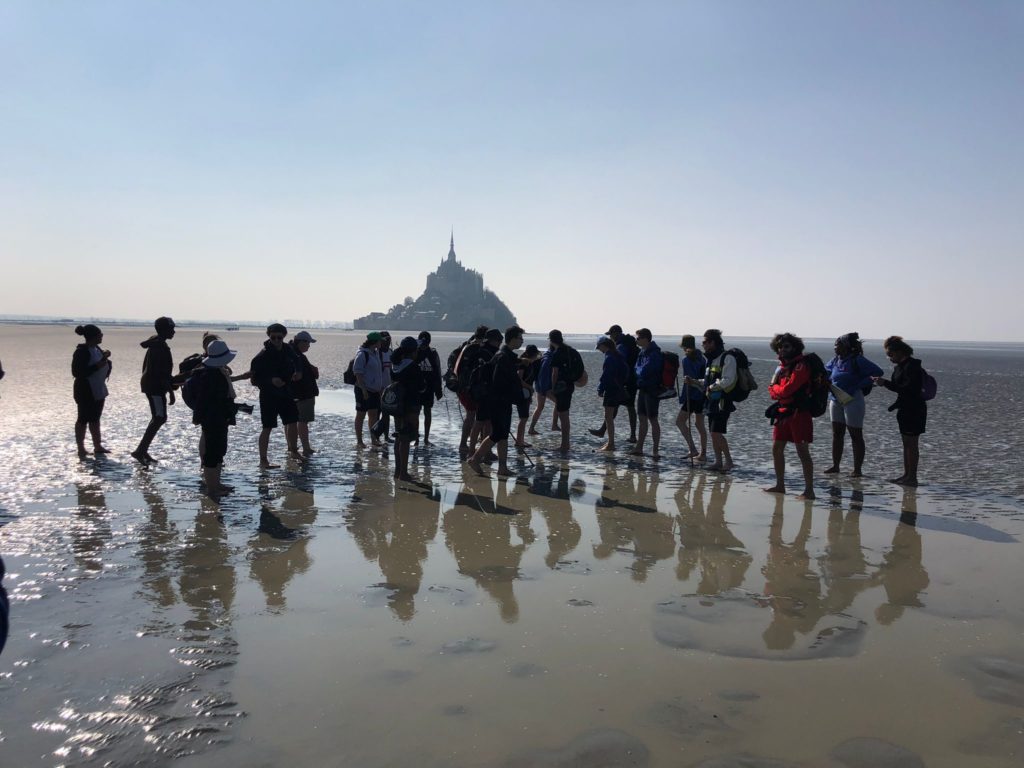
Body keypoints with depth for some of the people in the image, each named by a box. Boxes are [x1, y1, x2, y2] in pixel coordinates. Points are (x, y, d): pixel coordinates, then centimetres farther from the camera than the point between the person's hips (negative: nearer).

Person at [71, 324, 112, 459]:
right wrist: (97, 366, -27)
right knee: (83, 419, 1)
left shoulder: (97, 349, 8)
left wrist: (105, 360, -1)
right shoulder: (81, 352, -18)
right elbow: (76, 372, -24)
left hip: (99, 391, 9)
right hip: (86, 392, -9)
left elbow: (102, 366, 22)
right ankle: (81, 449, 9)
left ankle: (98, 447, 23)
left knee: (95, 419, 15)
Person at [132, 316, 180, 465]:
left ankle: (143, 451, 16)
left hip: (151, 384, 11)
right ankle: (140, 451, -14)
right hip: (155, 386, -11)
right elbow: (162, 373, -22)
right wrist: (171, 391, -20)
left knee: (157, 418, 13)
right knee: (160, 418, -12)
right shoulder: (160, 346, -18)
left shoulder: (155, 344, 15)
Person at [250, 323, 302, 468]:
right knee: (268, 428, -5)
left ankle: (294, 450, 34)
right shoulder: (262, 356, -17)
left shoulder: (287, 350, 1)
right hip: (268, 395, -6)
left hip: (285, 392, 7)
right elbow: (254, 379, -16)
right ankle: (263, 461, 2)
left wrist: (297, 373, 1)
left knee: (292, 422, 14)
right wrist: (271, 380, -29)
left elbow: (295, 363, 21)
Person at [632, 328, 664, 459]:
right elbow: (637, 368, 14)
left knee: (653, 420, -4)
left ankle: (655, 451, 2)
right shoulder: (643, 352, 11)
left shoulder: (654, 354, -19)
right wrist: (640, 371, -6)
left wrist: (638, 370, -5)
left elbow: (644, 372, -24)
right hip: (643, 389, 9)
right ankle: (639, 448, 23)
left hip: (652, 390, -9)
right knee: (642, 419, 14)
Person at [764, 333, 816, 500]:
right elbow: (773, 392, 15)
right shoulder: (782, 366, 15)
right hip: (783, 412, 9)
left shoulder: (801, 366, -12)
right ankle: (780, 485, 25)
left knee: (802, 452, -8)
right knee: (776, 449, 13)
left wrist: (775, 387, 0)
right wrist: (777, 390, -6)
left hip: (799, 413, -9)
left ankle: (809, 490, -5)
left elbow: (787, 389, -19)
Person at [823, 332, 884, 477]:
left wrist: (858, 385, -19)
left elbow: (877, 372, -16)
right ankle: (835, 466, 19)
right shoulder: (835, 361, 7)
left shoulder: (857, 361, -12)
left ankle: (857, 469, 6)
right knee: (837, 434, 11)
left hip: (853, 401, -7)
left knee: (856, 435, 1)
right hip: (835, 401, 7)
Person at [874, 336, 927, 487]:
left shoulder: (912, 366, -18)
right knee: (906, 444, 13)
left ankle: (912, 478, -3)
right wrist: (885, 382, 0)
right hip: (905, 409, 10)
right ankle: (907, 475, 19)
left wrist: (886, 383, -22)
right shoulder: (901, 366, 12)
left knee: (912, 443, -6)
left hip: (914, 410, -10)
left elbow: (908, 389, -25)